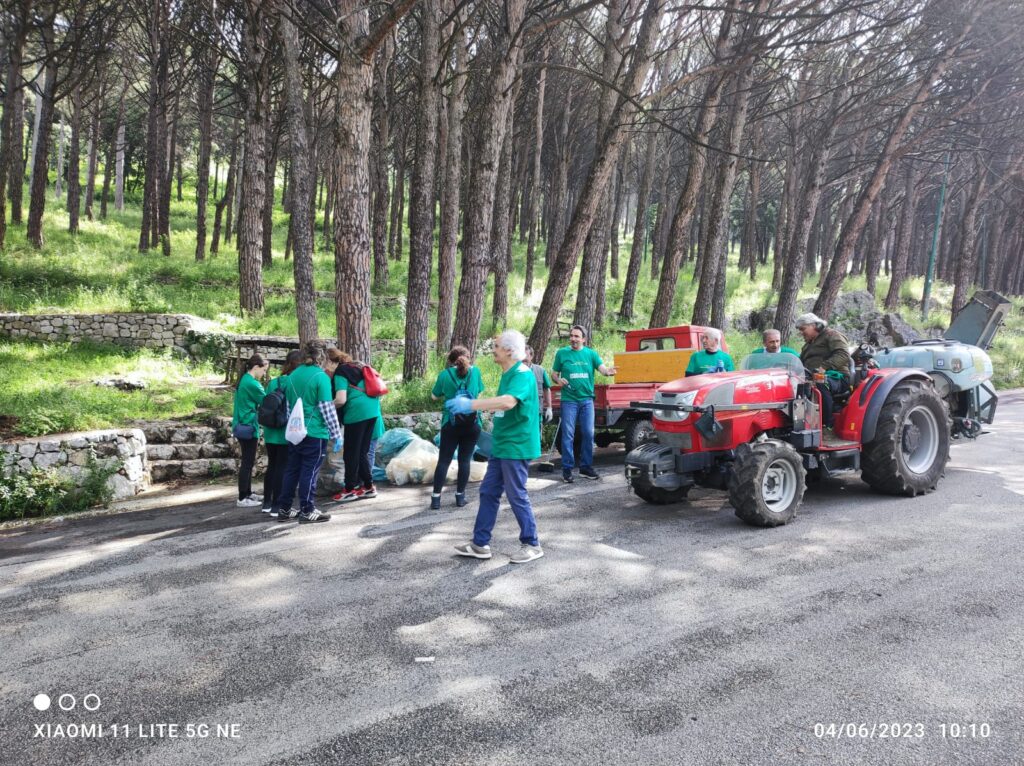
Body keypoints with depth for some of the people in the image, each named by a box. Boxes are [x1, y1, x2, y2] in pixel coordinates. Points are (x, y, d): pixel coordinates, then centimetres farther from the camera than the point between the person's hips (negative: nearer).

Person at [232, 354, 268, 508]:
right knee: (247, 463, -5)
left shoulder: (244, 380, 14)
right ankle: (242, 499, -2)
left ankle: (247, 493, 24)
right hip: (248, 427, -10)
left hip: (243, 426, 10)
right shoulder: (252, 384, -17)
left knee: (247, 461, 16)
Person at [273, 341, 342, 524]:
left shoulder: (292, 376, 9)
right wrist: (336, 434, -9)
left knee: (292, 470, 12)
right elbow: (327, 408, -14)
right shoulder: (320, 376, -12)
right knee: (310, 471, -1)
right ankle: (307, 511, 4)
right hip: (315, 433, -7)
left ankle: (284, 509, 18)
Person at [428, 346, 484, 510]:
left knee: (444, 460, 4)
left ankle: (436, 498, 2)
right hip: (472, 423, 1)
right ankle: (460, 496, 11)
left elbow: (434, 396, 8)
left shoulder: (445, 374, -2)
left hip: (451, 423, -1)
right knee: (465, 460, 7)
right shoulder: (475, 371, 1)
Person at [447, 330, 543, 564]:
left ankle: (532, 545, 15)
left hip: (516, 446, -10)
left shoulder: (522, 374, -19)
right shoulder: (508, 374, 13)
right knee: (488, 492, 12)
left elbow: (508, 402, -37)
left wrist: (470, 404, -38)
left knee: (517, 496, 0)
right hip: (501, 445, 10)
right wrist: (477, 406, 9)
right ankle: (480, 544, 20)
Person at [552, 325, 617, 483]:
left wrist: (608, 371, -30)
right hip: (569, 399, -2)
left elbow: (602, 368, -7)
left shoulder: (591, 353, 6)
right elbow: (555, 374, 10)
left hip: (587, 399, 2)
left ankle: (586, 467, 18)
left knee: (588, 434, 6)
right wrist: (559, 380, -13)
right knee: (568, 435, -2)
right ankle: (567, 469, 5)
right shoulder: (562, 353, 3)